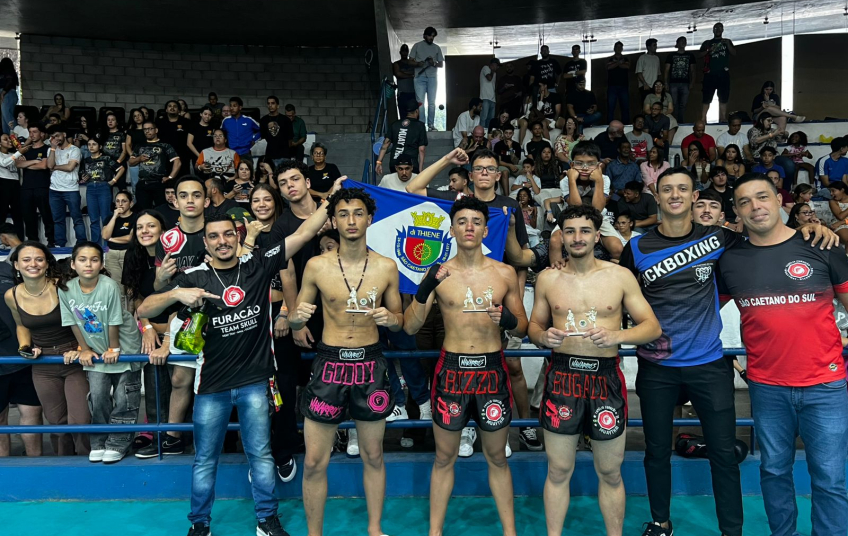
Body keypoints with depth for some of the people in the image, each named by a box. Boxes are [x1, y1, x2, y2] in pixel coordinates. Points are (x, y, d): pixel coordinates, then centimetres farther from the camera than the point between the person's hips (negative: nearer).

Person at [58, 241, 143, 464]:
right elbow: (73, 323, -1)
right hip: (96, 350, 3)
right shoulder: (66, 290, -11)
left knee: (123, 399, 0)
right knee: (97, 395, -1)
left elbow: (114, 322, -18)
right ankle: (99, 443, 17)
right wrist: (85, 349, 3)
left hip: (124, 347, -3)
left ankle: (117, 443, 15)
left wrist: (114, 349, -11)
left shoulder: (109, 286, -25)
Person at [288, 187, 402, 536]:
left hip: (371, 363, 1)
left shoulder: (386, 267, -1)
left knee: (373, 456, 14)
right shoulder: (317, 266, -3)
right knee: (314, 462, 2)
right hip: (329, 363, -1)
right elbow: (295, 323, 5)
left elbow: (399, 321, 9)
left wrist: (391, 319, -13)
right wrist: (296, 317, -18)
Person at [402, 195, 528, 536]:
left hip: (492, 370, 1)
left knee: (497, 458, 13)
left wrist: (509, 320, -15)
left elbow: (523, 329, 8)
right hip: (452, 370, 0)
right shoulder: (438, 274, 0)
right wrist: (424, 289, -21)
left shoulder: (505, 273, 1)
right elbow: (409, 328, -5)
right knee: (444, 458, 10)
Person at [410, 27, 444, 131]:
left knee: (432, 102, 1)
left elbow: (441, 64, 13)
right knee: (420, 102, -7)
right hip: (420, 77, -2)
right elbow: (410, 61, 6)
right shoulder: (417, 46, 8)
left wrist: (434, 63, -9)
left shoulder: (437, 48, 13)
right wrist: (417, 64, -16)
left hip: (432, 77, 2)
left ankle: (431, 124, 4)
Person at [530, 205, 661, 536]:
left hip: (606, 377, 0)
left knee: (610, 473, 11)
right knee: (558, 471, 8)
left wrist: (616, 336, -18)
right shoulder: (547, 279, 4)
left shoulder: (620, 276, -1)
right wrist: (543, 336, -11)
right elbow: (533, 326, 13)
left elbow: (653, 327, 0)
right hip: (562, 376, 1)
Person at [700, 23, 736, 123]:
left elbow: (734, 53, 9)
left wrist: (728, 44, -7)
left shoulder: (727, 42, 20)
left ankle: (723, 119, -5)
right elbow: (700, 54, 6)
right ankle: (703, 119, -10)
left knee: (723, 99, -4)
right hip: (710, 74, -1)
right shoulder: (707, 43, 17)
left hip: (723, 74, 1)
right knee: (706, 98, -8)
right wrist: (710, 50, -11)